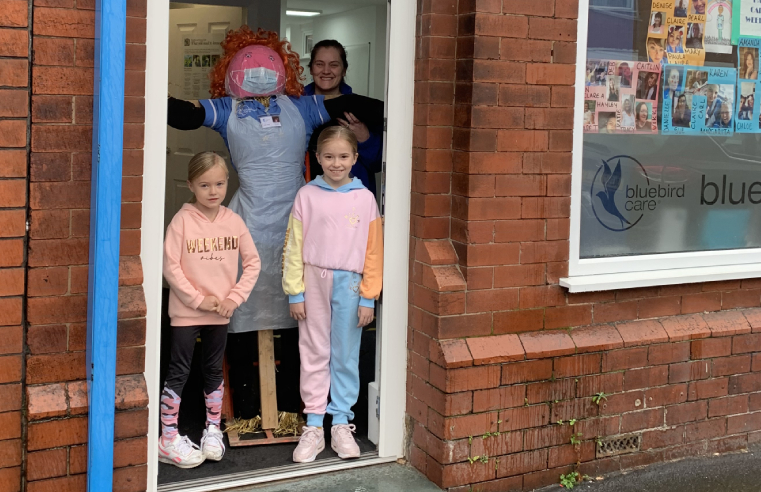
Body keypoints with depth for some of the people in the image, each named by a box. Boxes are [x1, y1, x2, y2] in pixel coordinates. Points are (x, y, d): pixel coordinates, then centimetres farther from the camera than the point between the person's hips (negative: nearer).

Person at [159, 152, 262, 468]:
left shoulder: (234, 222, 0)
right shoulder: (182, 220, -10)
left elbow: (253, 262, 4)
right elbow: (170, 265, -13)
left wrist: (235, 298, -6)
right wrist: (198, 299, -14)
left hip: (220, 313, 4)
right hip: (186, 312, -3)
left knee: (214, 370, 15)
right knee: (179, 372, 2)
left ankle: (213, 430, 29)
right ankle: (168, 439, 9)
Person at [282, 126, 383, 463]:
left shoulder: (364, 198, 2)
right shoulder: (307, 196, 1)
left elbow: (373, 251, 3)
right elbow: (294, 246, 2)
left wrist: (368, 297, -1)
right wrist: (295, 292, -2)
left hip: (350, 284, 0)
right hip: (314, 282, 0)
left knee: (346, 356, 6)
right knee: (314, 354, 4)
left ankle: (341, 423, 16)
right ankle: (313, 427, 11)